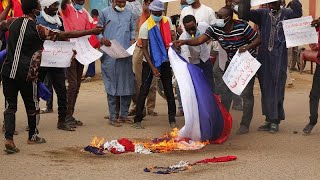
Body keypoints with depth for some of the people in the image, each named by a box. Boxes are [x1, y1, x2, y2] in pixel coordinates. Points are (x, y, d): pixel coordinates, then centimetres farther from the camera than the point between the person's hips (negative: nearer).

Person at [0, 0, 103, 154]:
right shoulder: (38, 30, -11)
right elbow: (64, 35, -13)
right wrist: (91, 32, -10)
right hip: (26, 73, -4)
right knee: (32, 105, 15)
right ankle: (32, 136, 32)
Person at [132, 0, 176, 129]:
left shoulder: (167, 21, -1)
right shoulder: (145, 26, -13)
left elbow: (173, 37, 6)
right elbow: (144, 48, -13)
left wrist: (172, 44, -20)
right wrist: (152, 67, -19)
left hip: (165, 61, 4)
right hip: (150, 62, -3)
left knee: (169, 90, 5)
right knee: (144, 90, -2)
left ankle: (172, 119, 13)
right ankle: (137, 120, 2)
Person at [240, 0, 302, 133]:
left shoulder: (286, 14, 4)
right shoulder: (262, 14, 7)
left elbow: (298, 13, -15)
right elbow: (244, 15, -3)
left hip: (279, 58, -2)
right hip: (264, 57, 2)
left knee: (277, 89, -1)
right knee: (265, 89, 7)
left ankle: (275, 121, 5)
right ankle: (270, 120, 17)